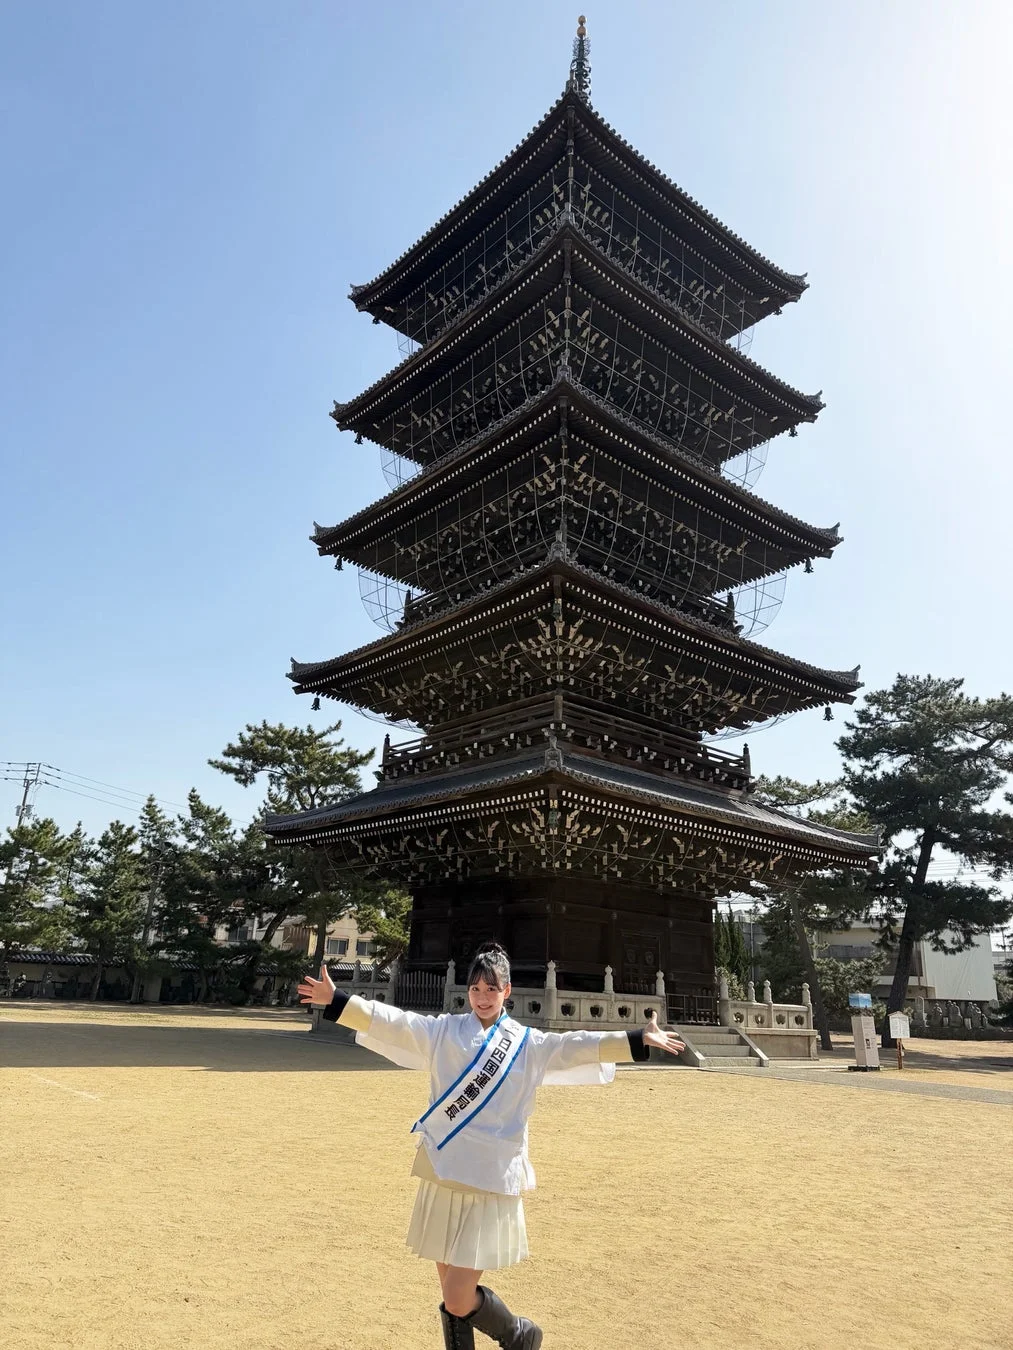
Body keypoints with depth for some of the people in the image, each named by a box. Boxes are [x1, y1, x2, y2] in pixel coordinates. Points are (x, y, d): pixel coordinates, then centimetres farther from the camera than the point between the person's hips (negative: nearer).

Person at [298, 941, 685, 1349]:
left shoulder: (528, 1043, 4)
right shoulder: (443, 1031, 5)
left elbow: (577, 1046, -6)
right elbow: (392, 1022, -3)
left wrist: (639, 1039, -17)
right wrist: (336, 1000, -14)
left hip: (491, 1181, -2)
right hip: (443, 1175, 2)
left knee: (459, 1303, -3)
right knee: (452, 1301, 10)